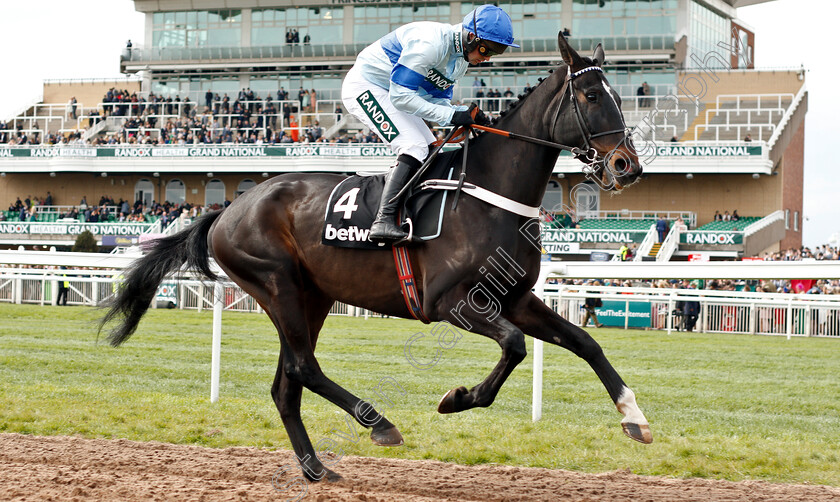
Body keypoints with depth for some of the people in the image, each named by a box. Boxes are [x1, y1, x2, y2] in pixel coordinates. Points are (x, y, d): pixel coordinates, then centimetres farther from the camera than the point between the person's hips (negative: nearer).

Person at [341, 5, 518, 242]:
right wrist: (450, 116, -30)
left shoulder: (461, 58, 1)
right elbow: (400, 96, -29)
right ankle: (384, 221, -31)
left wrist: (465, 114, -14)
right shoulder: (431, 43, -29)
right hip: (364, 87, -10)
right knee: (414, 147, -23)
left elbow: (437, 100, 7)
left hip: (392, 95, 10)